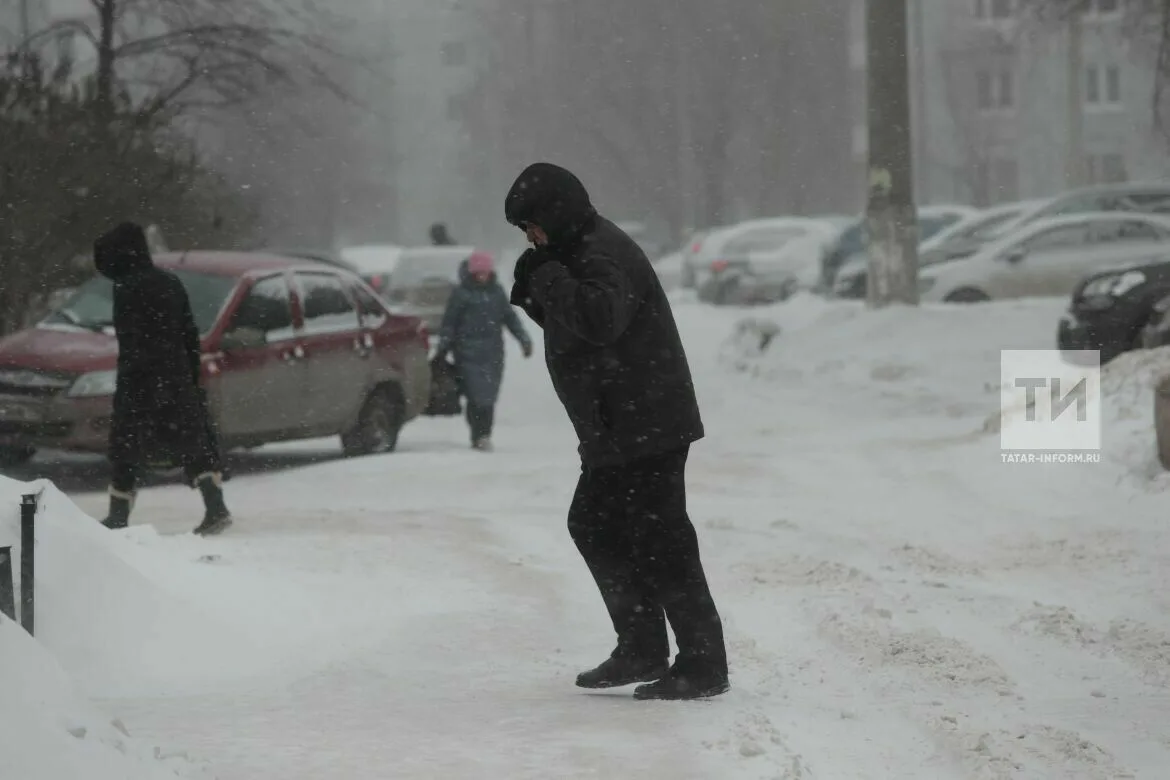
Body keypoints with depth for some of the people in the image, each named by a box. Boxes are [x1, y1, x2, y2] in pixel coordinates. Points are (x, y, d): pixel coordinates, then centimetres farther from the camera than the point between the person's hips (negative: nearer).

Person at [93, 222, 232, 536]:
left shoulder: (127, 288, -12)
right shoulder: (170, 283, 11)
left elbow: (129, 342, -18)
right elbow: (190, 335, 14)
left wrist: (124, 388, -18)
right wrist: (193, 377, 18)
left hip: (141, 381, -7)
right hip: (178, 378, 7)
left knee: (126, 445, 5)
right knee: (194, 442, 7)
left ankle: (118, 517, 10)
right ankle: (216, 509, -4)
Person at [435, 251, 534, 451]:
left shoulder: (497, 292, 14)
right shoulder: (461, 293, 2)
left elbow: (510, 317, 22)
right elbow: (449, 322, 3)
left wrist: (524, 339, 15)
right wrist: (443, 348, -1)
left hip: (493, 352, 4)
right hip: (468, 354, -4)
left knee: (489, 396, 1)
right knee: (476, 396, -13)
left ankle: (484, 436, 10)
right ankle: (478, 436, -13)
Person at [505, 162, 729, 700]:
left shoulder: (603, 256, -18)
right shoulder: (578, 251, 16)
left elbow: (598, 319, -36)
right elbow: (570, 323, 24)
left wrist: (549, 279, -22)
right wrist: (533, 291, 6)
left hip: (645, 429, -12)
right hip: (617, 432, 12)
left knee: (659, 541, -9)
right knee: (592, 526, 18)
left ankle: (702, 666, -6)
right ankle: (642, 651, 24)